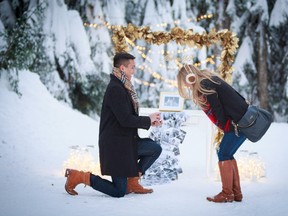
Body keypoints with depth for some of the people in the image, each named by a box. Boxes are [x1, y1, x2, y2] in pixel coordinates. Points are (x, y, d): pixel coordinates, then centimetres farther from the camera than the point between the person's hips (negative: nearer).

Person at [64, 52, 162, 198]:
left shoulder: (122, 87, 12)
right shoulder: (115, 89, -19)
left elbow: (130, 118, 17)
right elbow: (125, 119, -24)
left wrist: (149, 122, 4)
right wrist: (148, 120, -10)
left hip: (126, 141, 9)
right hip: (115, 144, -9)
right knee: (119, 192, -4)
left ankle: (132, 182, 12)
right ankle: (79, 176, 4)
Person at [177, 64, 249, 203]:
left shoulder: (204, 86, -11)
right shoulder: (210, 80, 17)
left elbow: (218, 109, -13)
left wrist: (225, 128, -2)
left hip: (239, 122, -9)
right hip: (245, 118, 9)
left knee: (224, 154, -4)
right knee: (227, 154, 13)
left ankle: (227, 194, 0)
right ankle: (236, 193, 16)